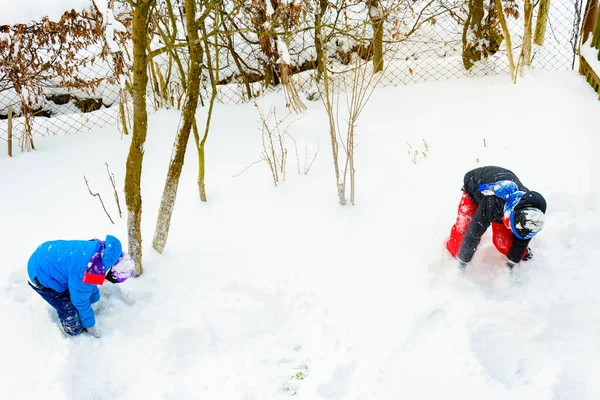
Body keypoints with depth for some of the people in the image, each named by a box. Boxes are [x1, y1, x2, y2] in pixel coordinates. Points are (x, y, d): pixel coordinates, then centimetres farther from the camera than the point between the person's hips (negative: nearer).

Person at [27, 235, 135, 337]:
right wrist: (90, 325, -2)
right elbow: (81, 303, -20)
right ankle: (76, 334, 26)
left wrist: (94, 294, 17)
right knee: (68, 310, -1)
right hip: (41, 276, -8)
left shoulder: (100, 250, -17)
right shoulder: (82, 276, -37)